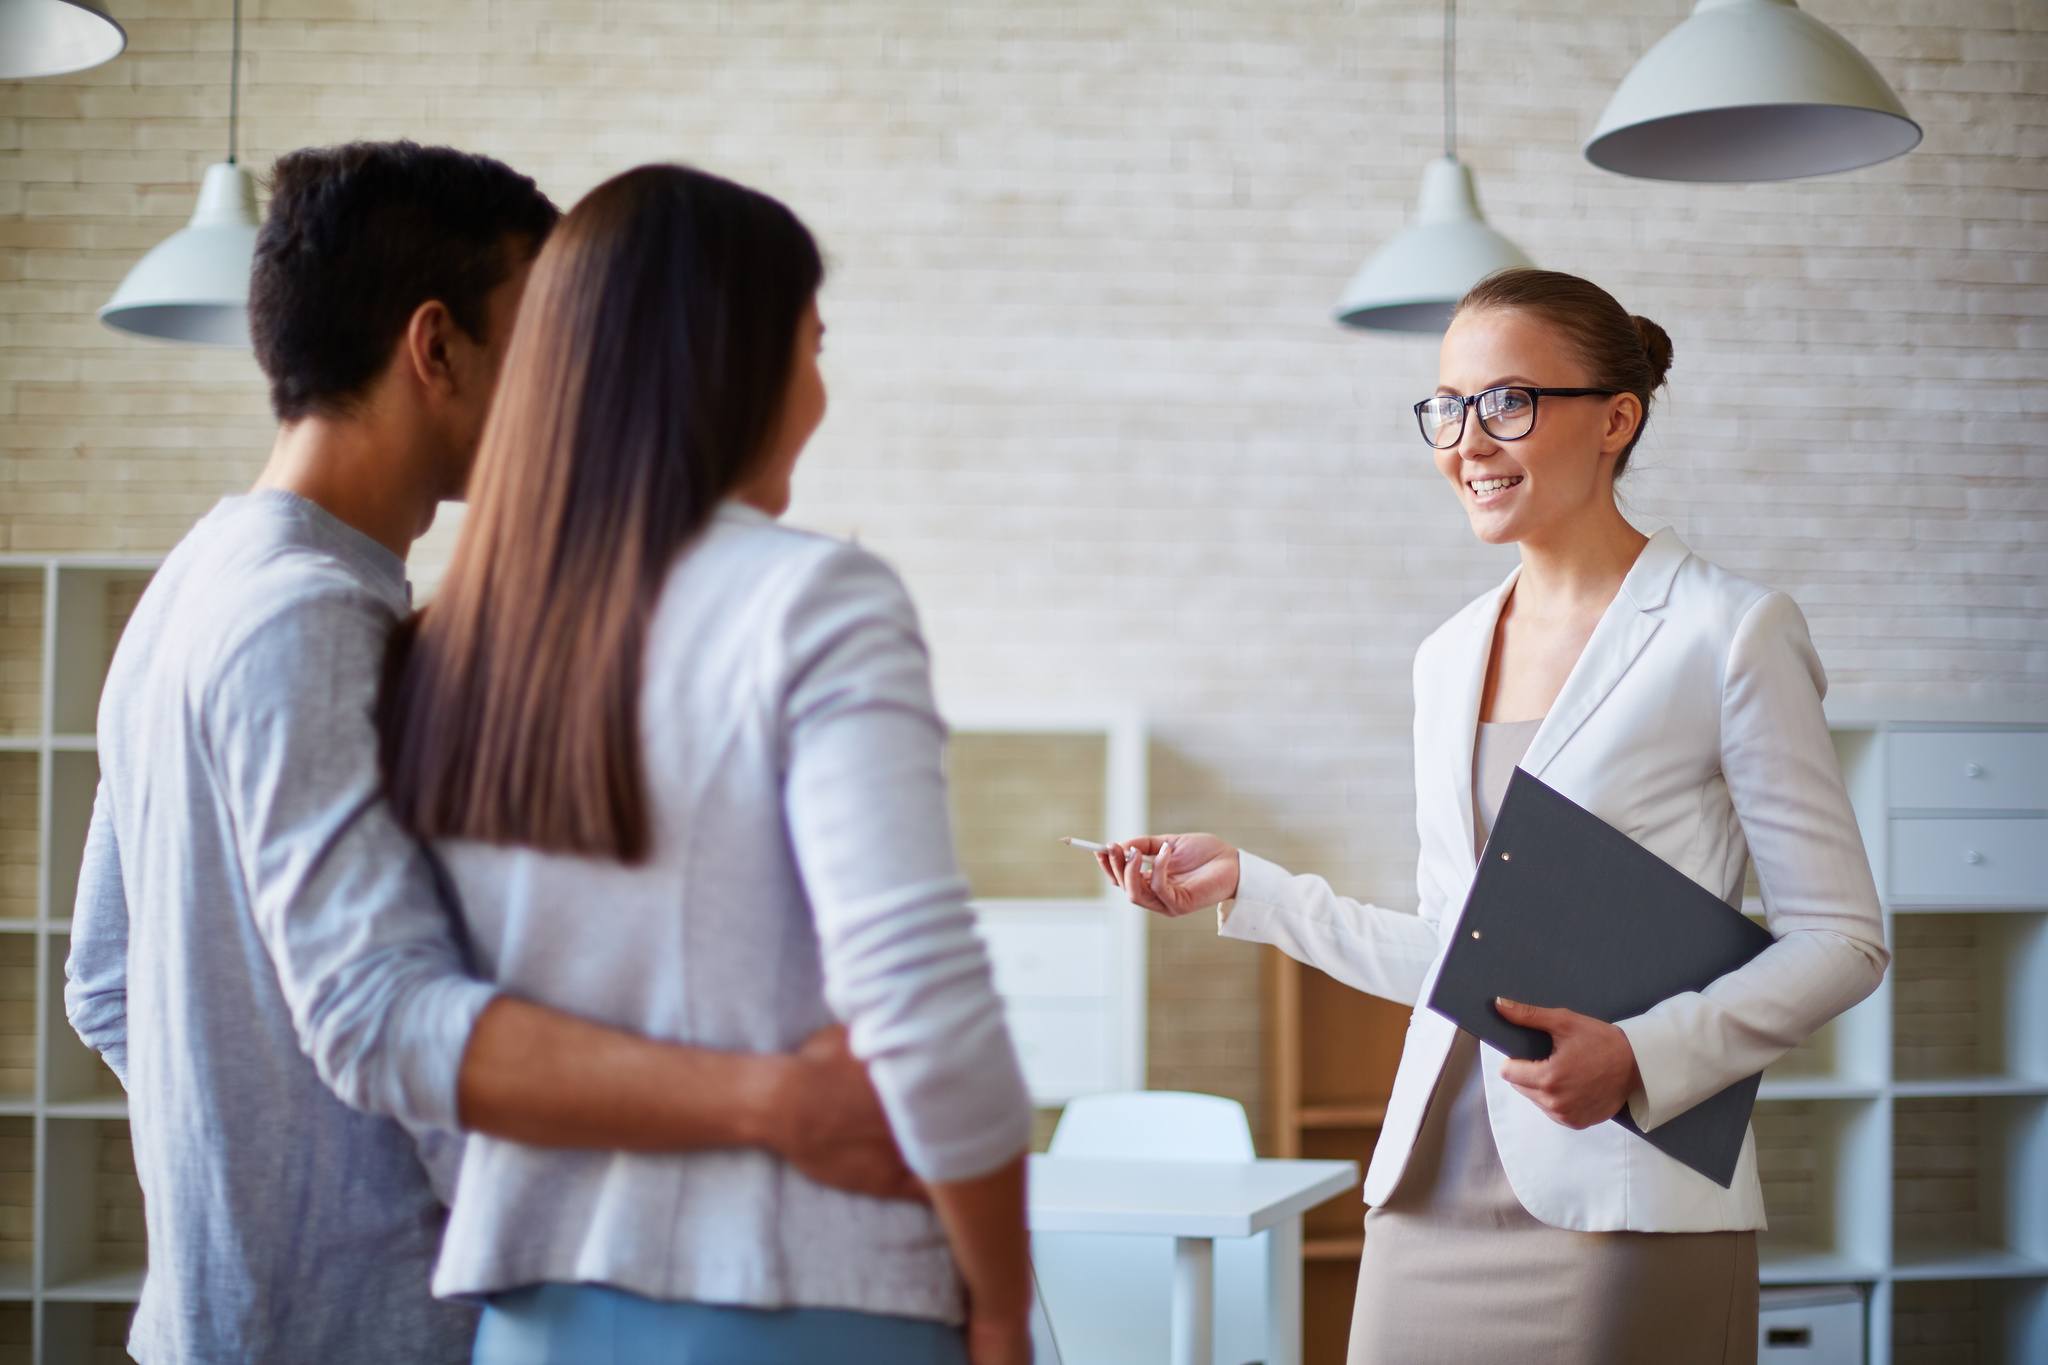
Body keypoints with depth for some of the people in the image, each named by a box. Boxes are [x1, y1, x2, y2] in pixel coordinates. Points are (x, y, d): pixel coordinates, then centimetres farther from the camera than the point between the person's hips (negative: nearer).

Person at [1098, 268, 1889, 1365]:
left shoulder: (1727, 634, -4)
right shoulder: (1448, 658, 13)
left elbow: (1840, 939, -5)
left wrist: (1641, 1056, -18)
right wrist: (1243, 886, 16)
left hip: (1629, 1211, -5)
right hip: (1433, 1199, 5)